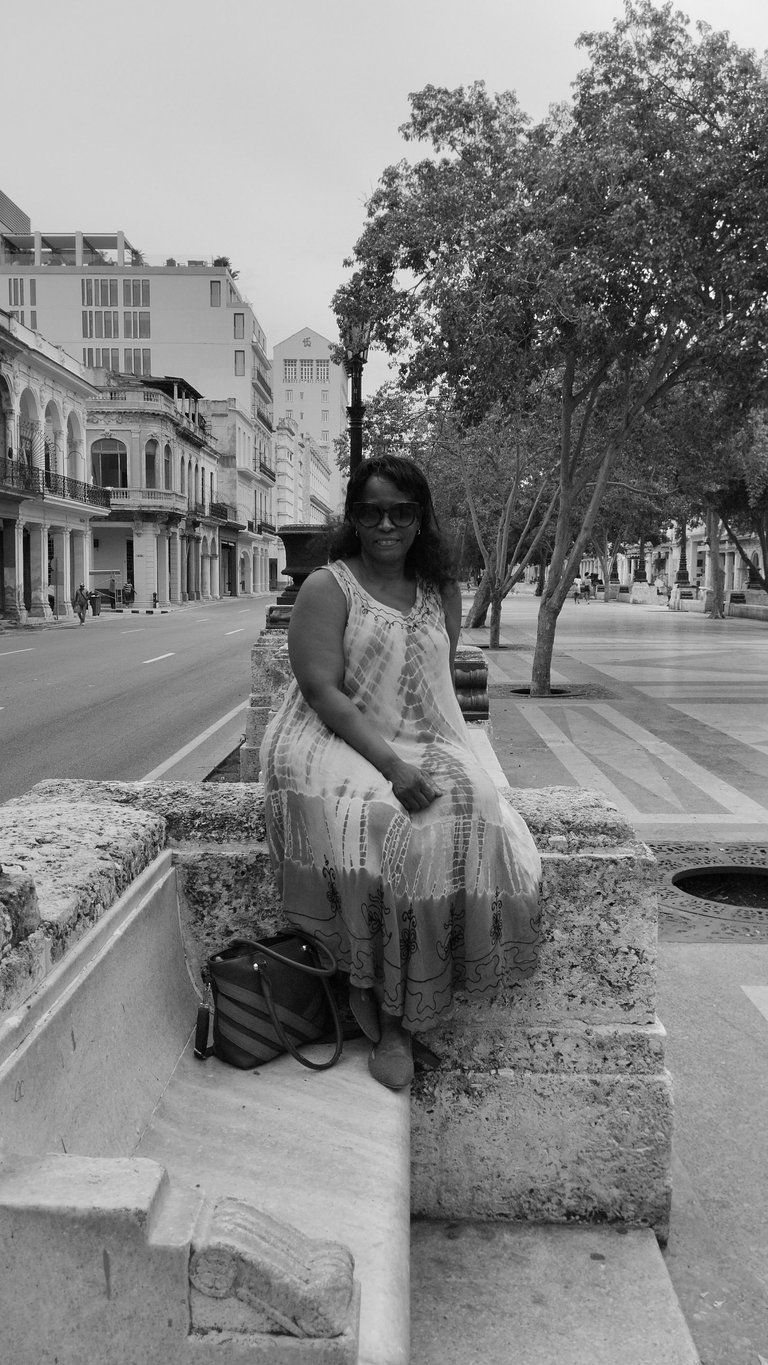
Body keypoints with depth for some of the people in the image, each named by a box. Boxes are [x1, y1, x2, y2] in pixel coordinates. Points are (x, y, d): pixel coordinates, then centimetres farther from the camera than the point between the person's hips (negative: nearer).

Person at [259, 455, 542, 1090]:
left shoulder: (442, 591, 16)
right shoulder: (326, 587, -1)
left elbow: (442, 687, 15)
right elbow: (323, 691, -12)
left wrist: (429, 759, -5)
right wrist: (391, 763, -23)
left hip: (425, 750, 5)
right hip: (337, 748, -4)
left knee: (481, 827, -26)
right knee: (399, 833, -33)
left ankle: (389, 1007, -11)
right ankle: (391, 1011, -10)